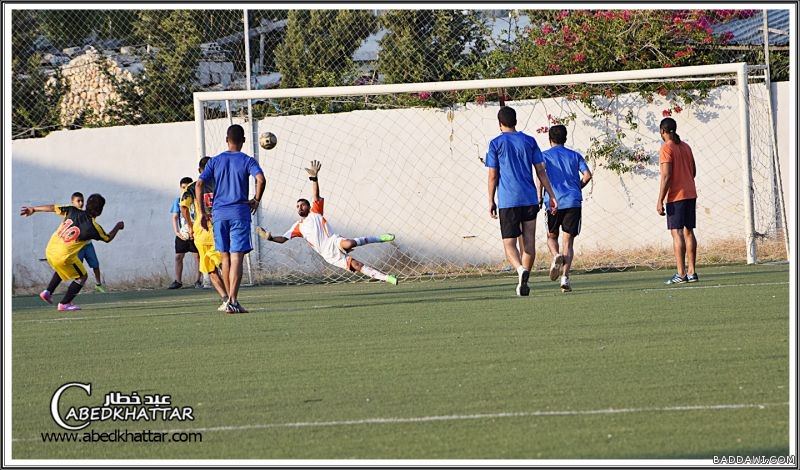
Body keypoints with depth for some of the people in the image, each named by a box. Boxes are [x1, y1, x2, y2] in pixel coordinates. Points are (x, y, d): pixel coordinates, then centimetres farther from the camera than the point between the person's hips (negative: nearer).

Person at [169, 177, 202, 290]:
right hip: (181, 234, 2)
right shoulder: (178, 201, 7)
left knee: (198, 256, -2)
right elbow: (175, 218, 5)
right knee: (178, 256, 1)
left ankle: (198, 281, 5)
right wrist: (176, 232, -10)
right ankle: (178, 281, 7)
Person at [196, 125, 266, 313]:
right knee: (236, 257, -6)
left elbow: (199, 184, 0)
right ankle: (233, 301, -17)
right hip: (239, 212, -3)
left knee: (225, 257, 15)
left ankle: (229, 298, 21)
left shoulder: (215, 161, 9)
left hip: (219, 212, 3)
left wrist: (201, 213, 3)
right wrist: (256, 200, -1)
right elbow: (260, 179, -17)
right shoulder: (247, 161, 0)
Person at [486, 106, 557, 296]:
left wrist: (491, 201, 6)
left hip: (508, 202, -3)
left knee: (509, 243, 0)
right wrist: (551, 196, 10)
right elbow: (541, 171, 6)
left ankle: (520, 269, -27)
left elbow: (493, 176, -1)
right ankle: (524, 282, 8)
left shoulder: (496, 144, -1)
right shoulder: (529, 141, 8)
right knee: (529, 242, 9)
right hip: (530, 200, 3)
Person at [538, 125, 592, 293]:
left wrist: (540, 196, -2)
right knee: (568, 241, 3)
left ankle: (556, 256, -13)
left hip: (553, 202, -1)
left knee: (552, 236, 19)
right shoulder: (575, 156, 13)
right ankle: (565, 277, -11)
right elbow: (587, 175, 2)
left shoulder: (545, 155, 6)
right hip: (573, 202, 1)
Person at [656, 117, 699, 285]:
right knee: (688, 231, 10)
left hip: (676, 196, -8)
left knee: (677, 233, -8)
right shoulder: (686, 147, 13)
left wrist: (660, 201, -14)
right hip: (691, 194, 8)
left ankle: (681, 274, -13)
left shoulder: (666, 149, -10)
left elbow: (666, 176, -16)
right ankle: (691, 272, 9)